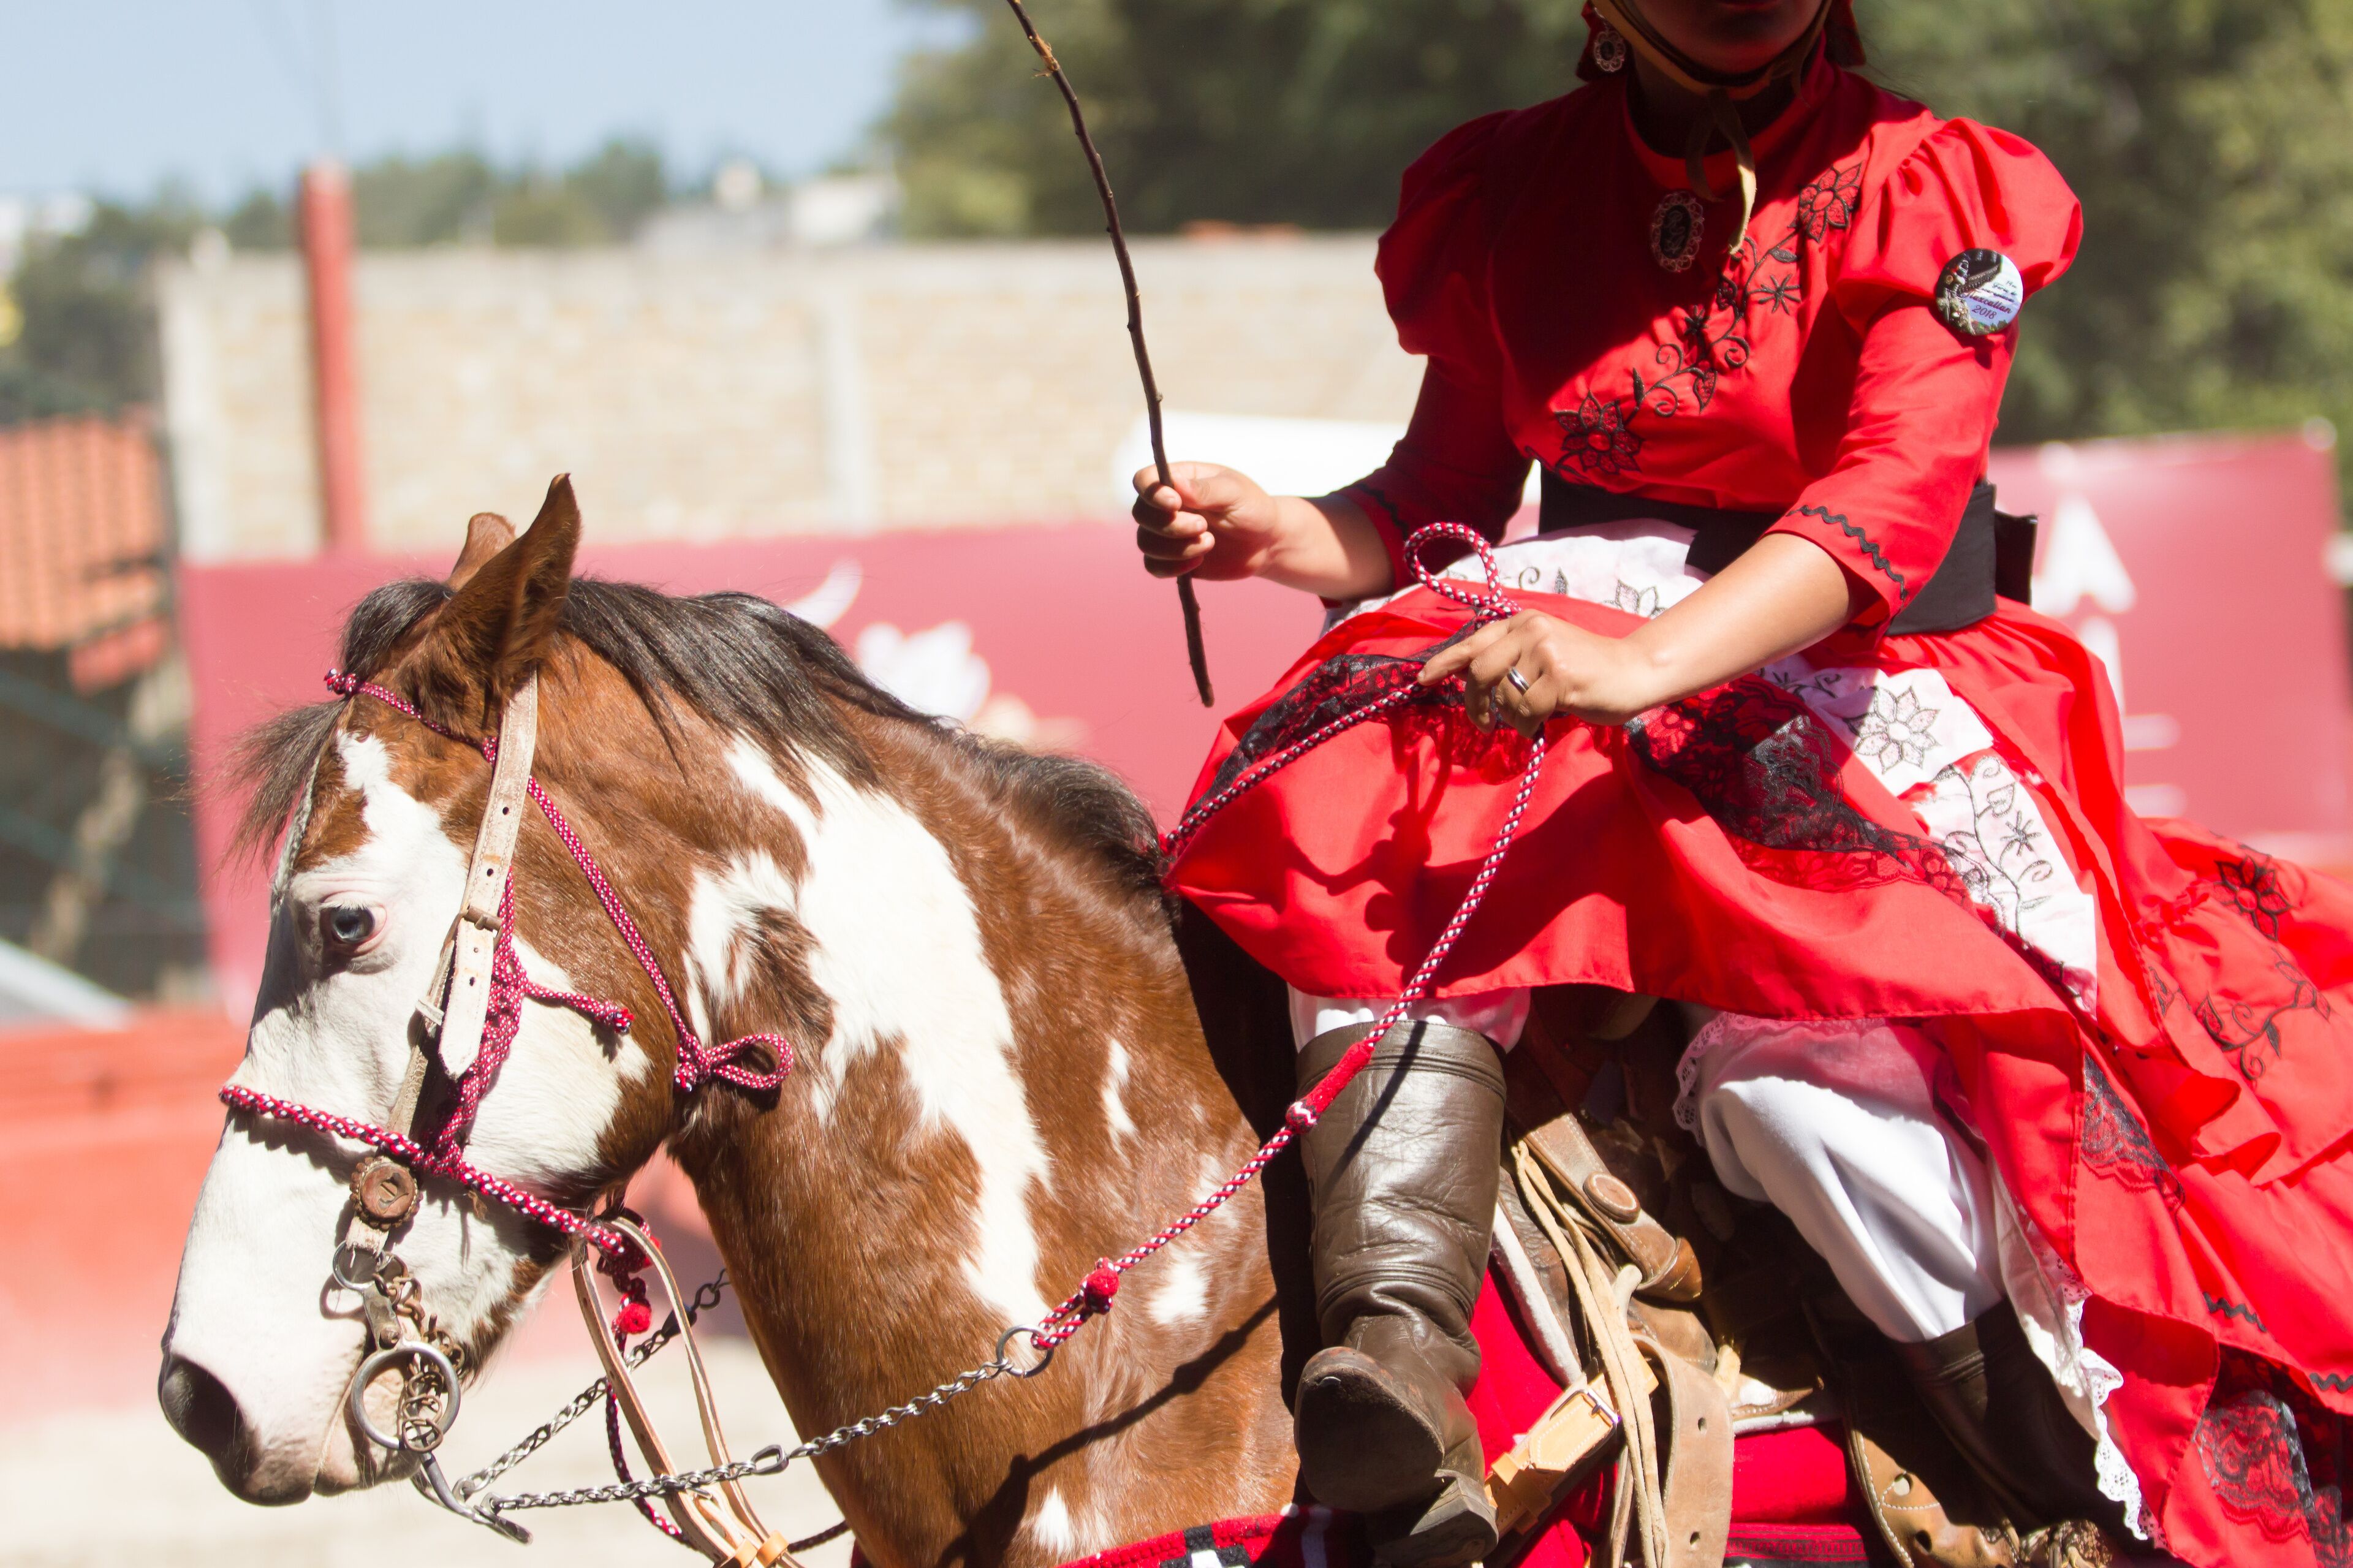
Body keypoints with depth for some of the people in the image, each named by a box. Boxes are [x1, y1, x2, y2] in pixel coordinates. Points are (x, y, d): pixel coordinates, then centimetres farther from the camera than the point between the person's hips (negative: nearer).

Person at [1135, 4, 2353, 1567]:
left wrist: (1644, 661, -36)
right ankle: (1398, 1345, -38)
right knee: (1382, 842, -30)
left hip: (1867, 691, -4)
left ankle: (2061, 1421, -15)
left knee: (1791, 1041, -33)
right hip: (1581, 657, 4)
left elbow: (1898, 493, -20)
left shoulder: (1925, 193, -5)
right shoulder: (1509, 193, 9)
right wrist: (1280, 535, -7)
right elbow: (1445, 494, 17)